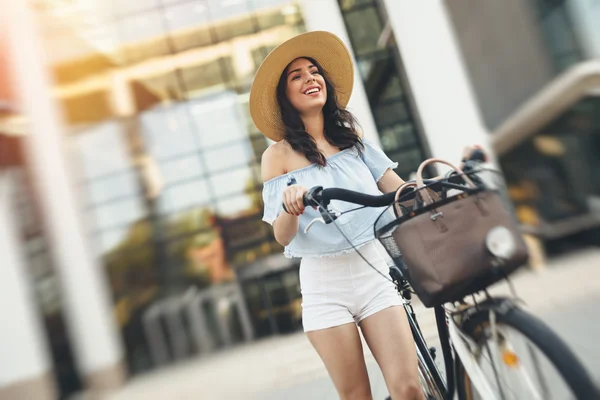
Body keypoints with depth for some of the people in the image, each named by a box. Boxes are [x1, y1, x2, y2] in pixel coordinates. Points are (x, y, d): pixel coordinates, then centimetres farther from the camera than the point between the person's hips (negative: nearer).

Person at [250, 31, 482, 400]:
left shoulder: (352, 135, 9)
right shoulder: (278, 154, -1)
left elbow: (399, 189, 4)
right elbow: (281, 235, -7)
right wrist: (290, 206, -28)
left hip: (374, 268, 2)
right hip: (324, 283, -2)